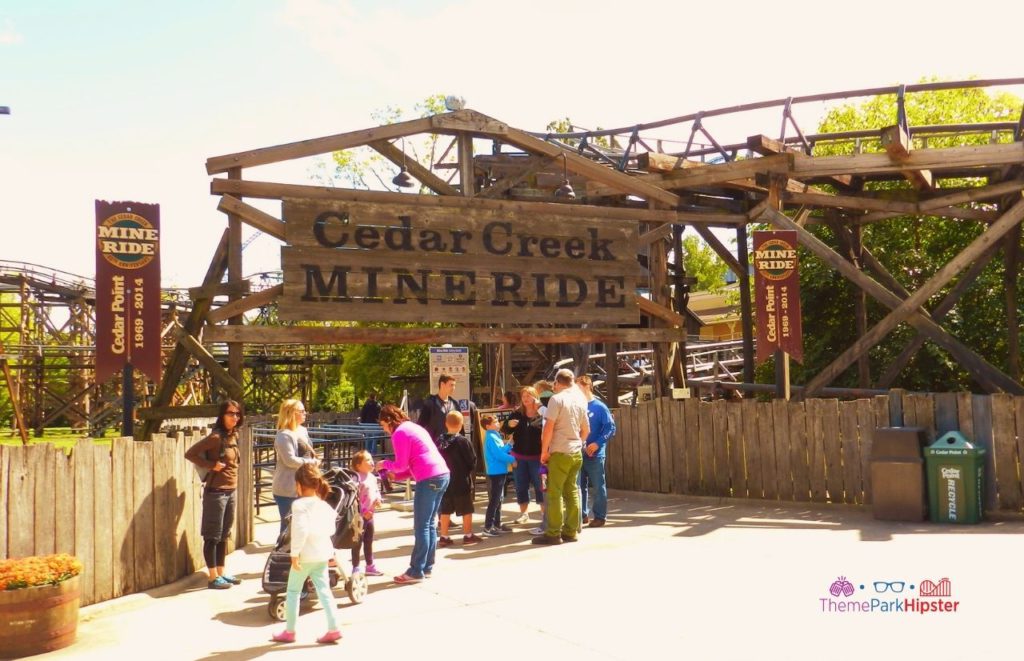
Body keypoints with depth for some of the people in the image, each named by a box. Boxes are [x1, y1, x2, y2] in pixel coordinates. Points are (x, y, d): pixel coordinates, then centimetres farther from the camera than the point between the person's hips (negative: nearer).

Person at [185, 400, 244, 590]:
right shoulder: (216, 437, -16)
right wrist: (211, 465, -19)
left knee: (224, 535, 15)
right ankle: (213, 577, 8)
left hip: (230, 491, 8)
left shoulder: (234, 435, 8)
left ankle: (221, 573, 25)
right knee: (212, 536, 1)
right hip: (216, 492, -8)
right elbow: (190, 454, -17)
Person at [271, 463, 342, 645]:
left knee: (293, 591, 9)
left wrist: (294, 553, -19)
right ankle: (333, 629, 4)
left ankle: (289, 631, 17)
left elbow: (301, 530, -22)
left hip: (305, 555, -6)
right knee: (324, 590, 9)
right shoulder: (325, 506, 7)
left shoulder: (299, 504, -15)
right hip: (323, 554, 6)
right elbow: (331, 529, 11)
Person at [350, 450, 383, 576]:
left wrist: (378, 499, 0)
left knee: (369, 541, 18)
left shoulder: (372, 477, 8)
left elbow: (377, 490, 21)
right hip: (359, 515, -8)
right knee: (357, 542, 2)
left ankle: (370, 566, 29)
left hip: (370, 514, 8)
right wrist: (363, 512, -21)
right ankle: (355, 568, 11)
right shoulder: (357, 478, -19)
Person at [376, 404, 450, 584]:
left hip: (429, 479, -9)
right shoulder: (413, 427, 23)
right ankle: (427, 567, 19)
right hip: (442, 474, 9)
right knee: (430, 524, 14)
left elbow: (401, 465, -6)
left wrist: (385, 464, 12)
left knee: (421, 527, -3)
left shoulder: (400, 433, -5)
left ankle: (416, 572, 2)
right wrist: (396, 475, 18)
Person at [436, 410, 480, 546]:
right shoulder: (463, 441, -15)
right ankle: (468, 536, 14)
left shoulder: (439, 440, -2)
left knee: (445, 510, 12)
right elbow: (472, 461, -10)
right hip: (462, 481, -4)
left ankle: (444, 537, 16)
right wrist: (469, 471, 9)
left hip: (444, 480, 5)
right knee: (466, 509, 8)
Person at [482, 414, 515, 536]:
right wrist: (512, 459, -12)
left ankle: (497, 525, 24)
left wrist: (509, 445, 0)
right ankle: (487, 527, -1)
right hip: (495, 472, -10)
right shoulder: (491, 437, -17)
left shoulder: (496, 435, 13)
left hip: (500, 471, 10)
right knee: (494, 501, -5)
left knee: (499, 499, 15)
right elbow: (499, 454, -22)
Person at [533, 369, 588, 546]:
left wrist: (544, 451, -7)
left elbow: (548, 427, -15)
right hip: (576, 453, 7)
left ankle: (553, 534, -2)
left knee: (555, 493, -3)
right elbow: (586, 430, 18)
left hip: (559, 452, -7)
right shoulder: (580, 400, 12)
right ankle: (570, 531, 13)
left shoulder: (556, 399, -9)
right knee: (571, 491, 11)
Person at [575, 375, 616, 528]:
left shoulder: (599, 407, -6)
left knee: (598, 486, 3)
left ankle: (600, 516, 11)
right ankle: (583, 514, 21)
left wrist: (597, 443, -19)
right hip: (578, 453, 5)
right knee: (580, 486, 11)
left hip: (595, 454, -5)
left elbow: (611, 427, -10)